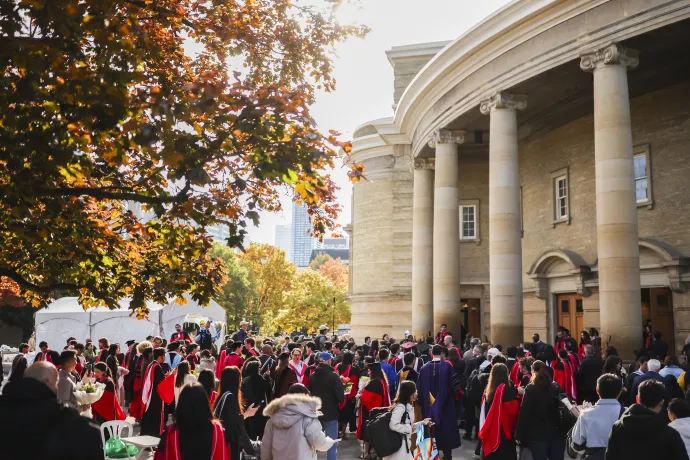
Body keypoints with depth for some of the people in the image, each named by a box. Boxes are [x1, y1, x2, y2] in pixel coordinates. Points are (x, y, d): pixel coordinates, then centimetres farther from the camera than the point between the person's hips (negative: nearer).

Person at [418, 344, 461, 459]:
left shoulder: (425, 367, -5)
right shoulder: (447, 366, -11)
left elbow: (420, 386, -2)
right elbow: (452, 384, -7)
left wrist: (425, 401, 9)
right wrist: (452, 397, 10)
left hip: (429, 403, 2)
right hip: (445, 403, -2)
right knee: (446, 428, 7)